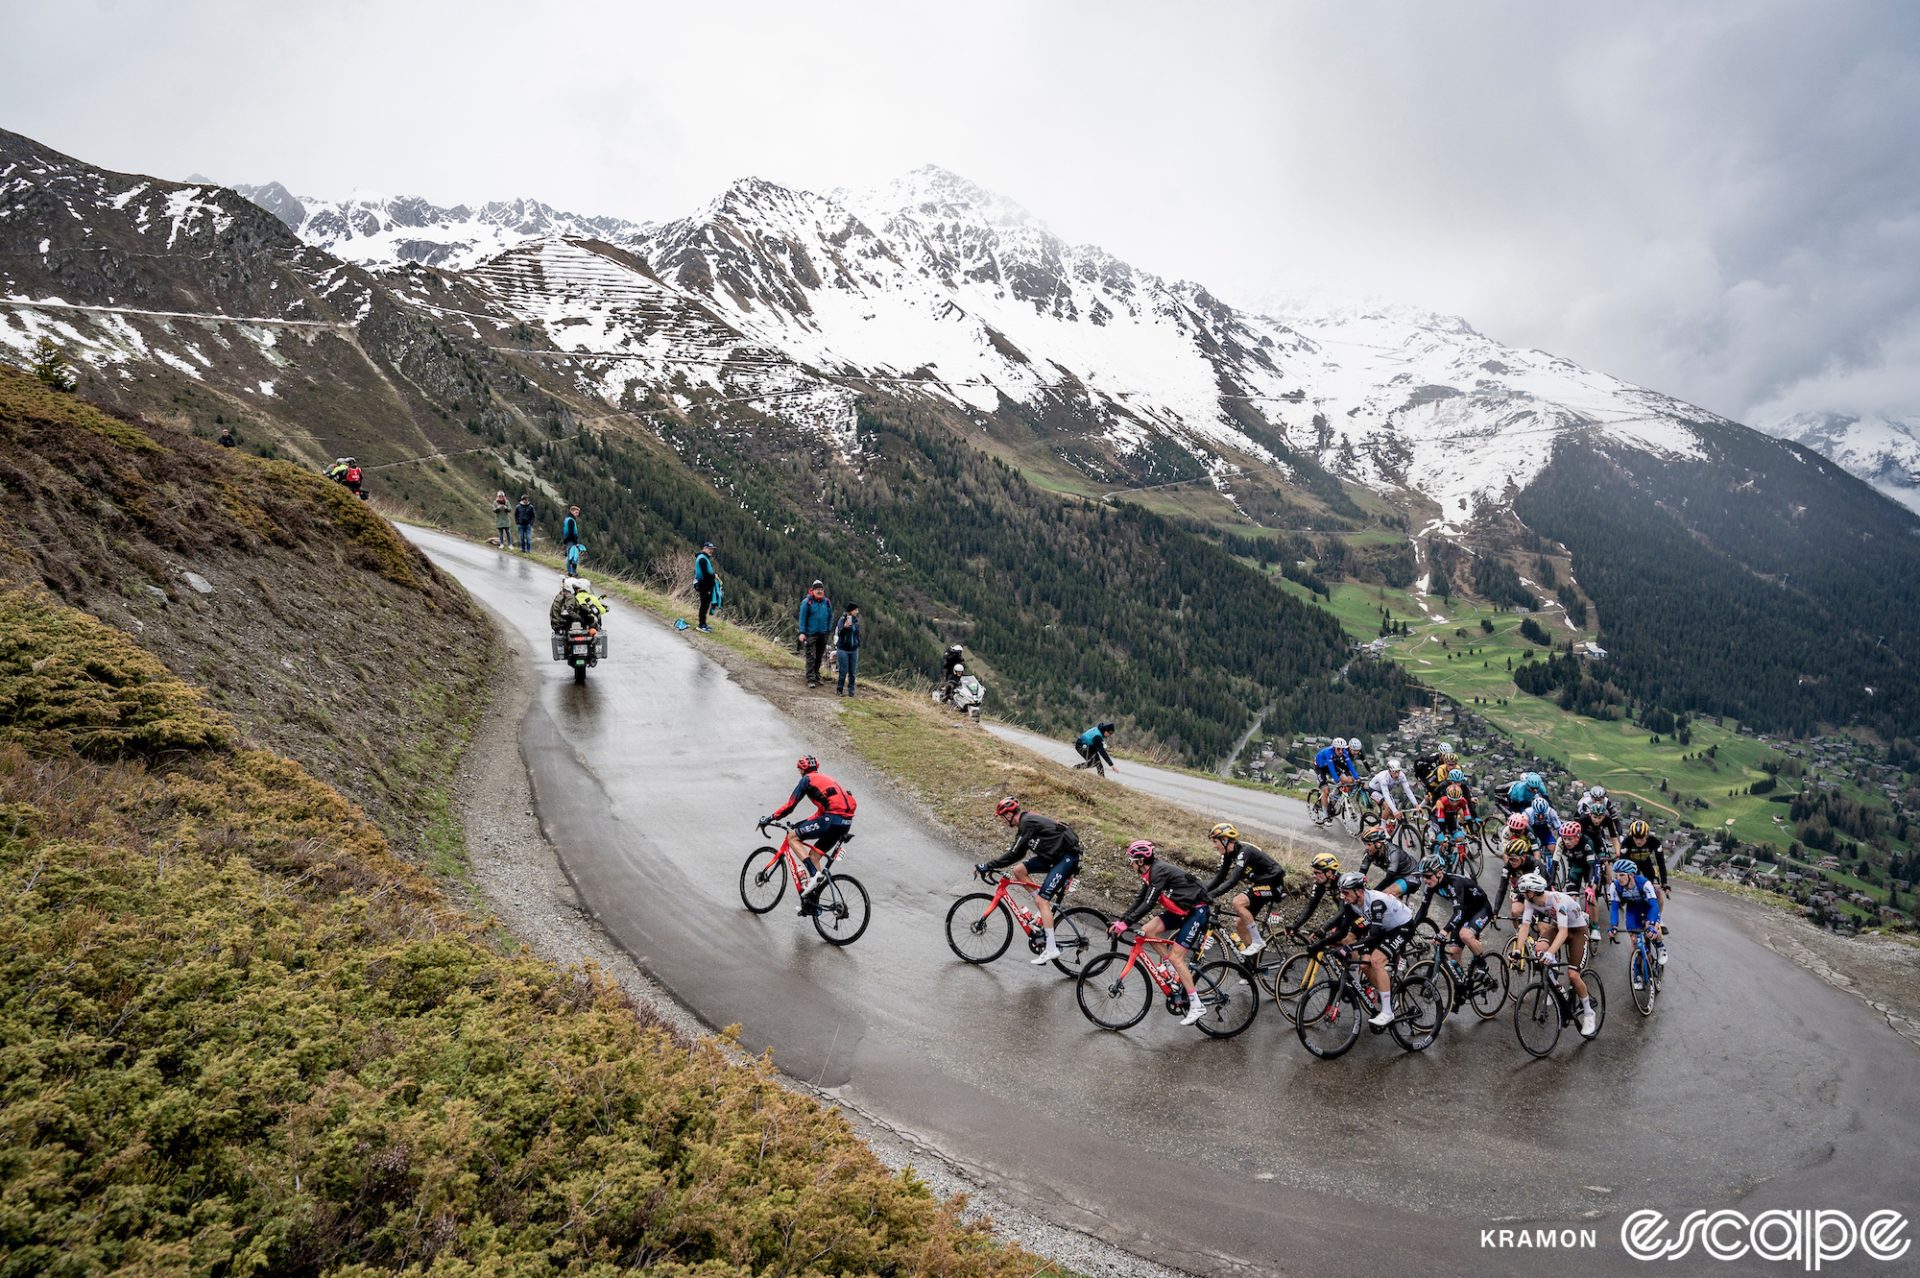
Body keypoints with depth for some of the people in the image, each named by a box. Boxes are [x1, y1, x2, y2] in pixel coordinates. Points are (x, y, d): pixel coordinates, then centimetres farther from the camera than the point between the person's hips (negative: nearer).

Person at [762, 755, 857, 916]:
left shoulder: (807, 780, 5)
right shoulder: (825, 779, 30)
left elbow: (790, 805, 2)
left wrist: (769, 818, 12)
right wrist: (802, 824, 37)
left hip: (832, 819, -9)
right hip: (846, 823, 9)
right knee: (812, 855, 19)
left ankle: (814, 874, -9)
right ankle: (811, 902, 20)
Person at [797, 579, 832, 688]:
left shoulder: (827, 602, 6)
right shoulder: (807, 602, -7)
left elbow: (830, 617, 16)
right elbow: (802, 618, -5)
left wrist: (829, 630, 10)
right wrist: (802, 632, -11)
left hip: (823, 634, 5)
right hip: (810, 634, -5)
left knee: (819, 657, 12)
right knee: (811, 657, -7)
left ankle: (816, 677, 23)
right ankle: (810, 679, -8)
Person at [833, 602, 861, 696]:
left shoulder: (856, 621, 7)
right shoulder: (843, 619, -8)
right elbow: (839, 634, -17)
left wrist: (858, 646, 18)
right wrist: (845, 627, -35)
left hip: (853, 650, 5)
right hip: (843, 650, -4)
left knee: (852, 673, 4)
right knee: (843, 672, -4)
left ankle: (851, 691, 13)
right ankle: (839, 690, 10)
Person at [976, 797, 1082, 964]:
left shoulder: (1027, 823, -19)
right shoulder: (1026, 822, 11)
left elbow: (1014, 854, -22)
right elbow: (1017, 852, 15)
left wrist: (987, 866, -18)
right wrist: (992, 865, 8)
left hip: (1067, 857, -10)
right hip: (1054, 855, 10)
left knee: (1041, 900, -14)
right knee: (1020, 872, 5)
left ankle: (1052, 949, -13)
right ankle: (1047, 905, 14)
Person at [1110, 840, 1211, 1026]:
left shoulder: (1159, 871, -23)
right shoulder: (1151, 873, 7)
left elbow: (1148, 903, -28)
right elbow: (1139, 900, 9)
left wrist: (1126, 923, -27)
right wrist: (1120, 920, 1)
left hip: (1195, 912, -9)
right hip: (1180, 911, 9)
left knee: (1175, 957, -14)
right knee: (1147, 931, -4)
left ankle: (1196, 1005, -8)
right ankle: (1180, 969, 9)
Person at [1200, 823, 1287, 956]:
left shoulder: (1244, 851, -27)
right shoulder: (1228, 854, 0)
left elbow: (1233, 880, -35)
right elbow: (1219, 877, 4)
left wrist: (1210, 895, -40)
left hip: (1272, 884, -9)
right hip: (1258, 884, 9)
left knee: (1237, 902, -28)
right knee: (1239, 924, 4)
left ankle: (1258, 941, -15)